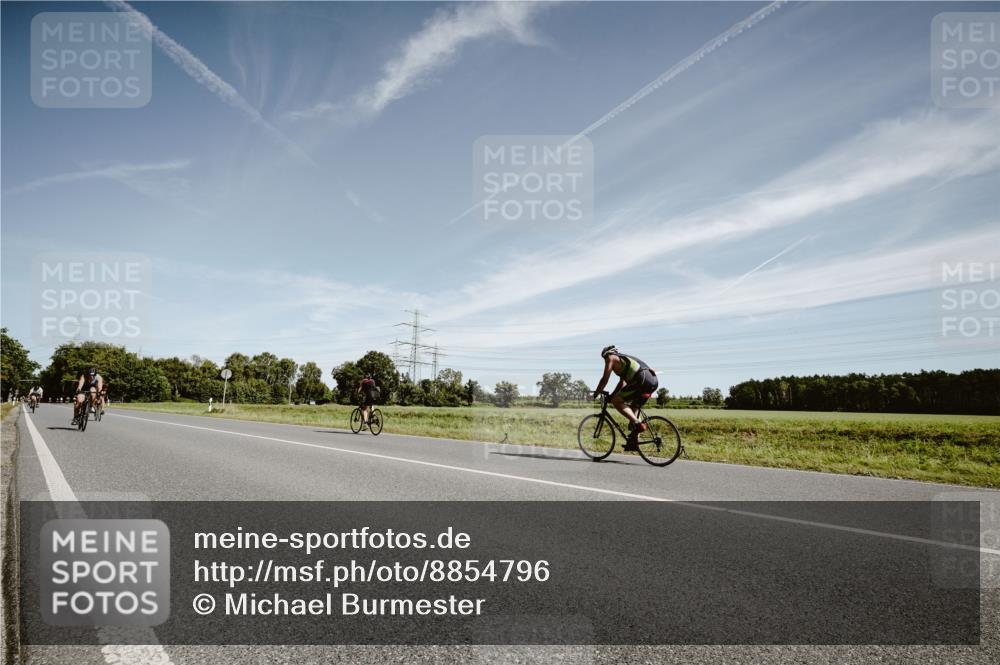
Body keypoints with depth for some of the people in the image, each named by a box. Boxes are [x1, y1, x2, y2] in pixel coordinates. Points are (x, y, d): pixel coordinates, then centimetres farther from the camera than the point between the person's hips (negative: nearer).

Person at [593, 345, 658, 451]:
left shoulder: (611, 358, 11)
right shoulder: (623, 359, 36)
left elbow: (605, 379, 7)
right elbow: (622, 382, 40)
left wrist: (596, 393, 18)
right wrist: (612, 395, 42)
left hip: (642, 380, -9)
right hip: (653, 381, 9)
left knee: (616, 401, -2)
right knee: (633, 409, 21)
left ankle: (637, 423, -14)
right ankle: (634, 442, 17)